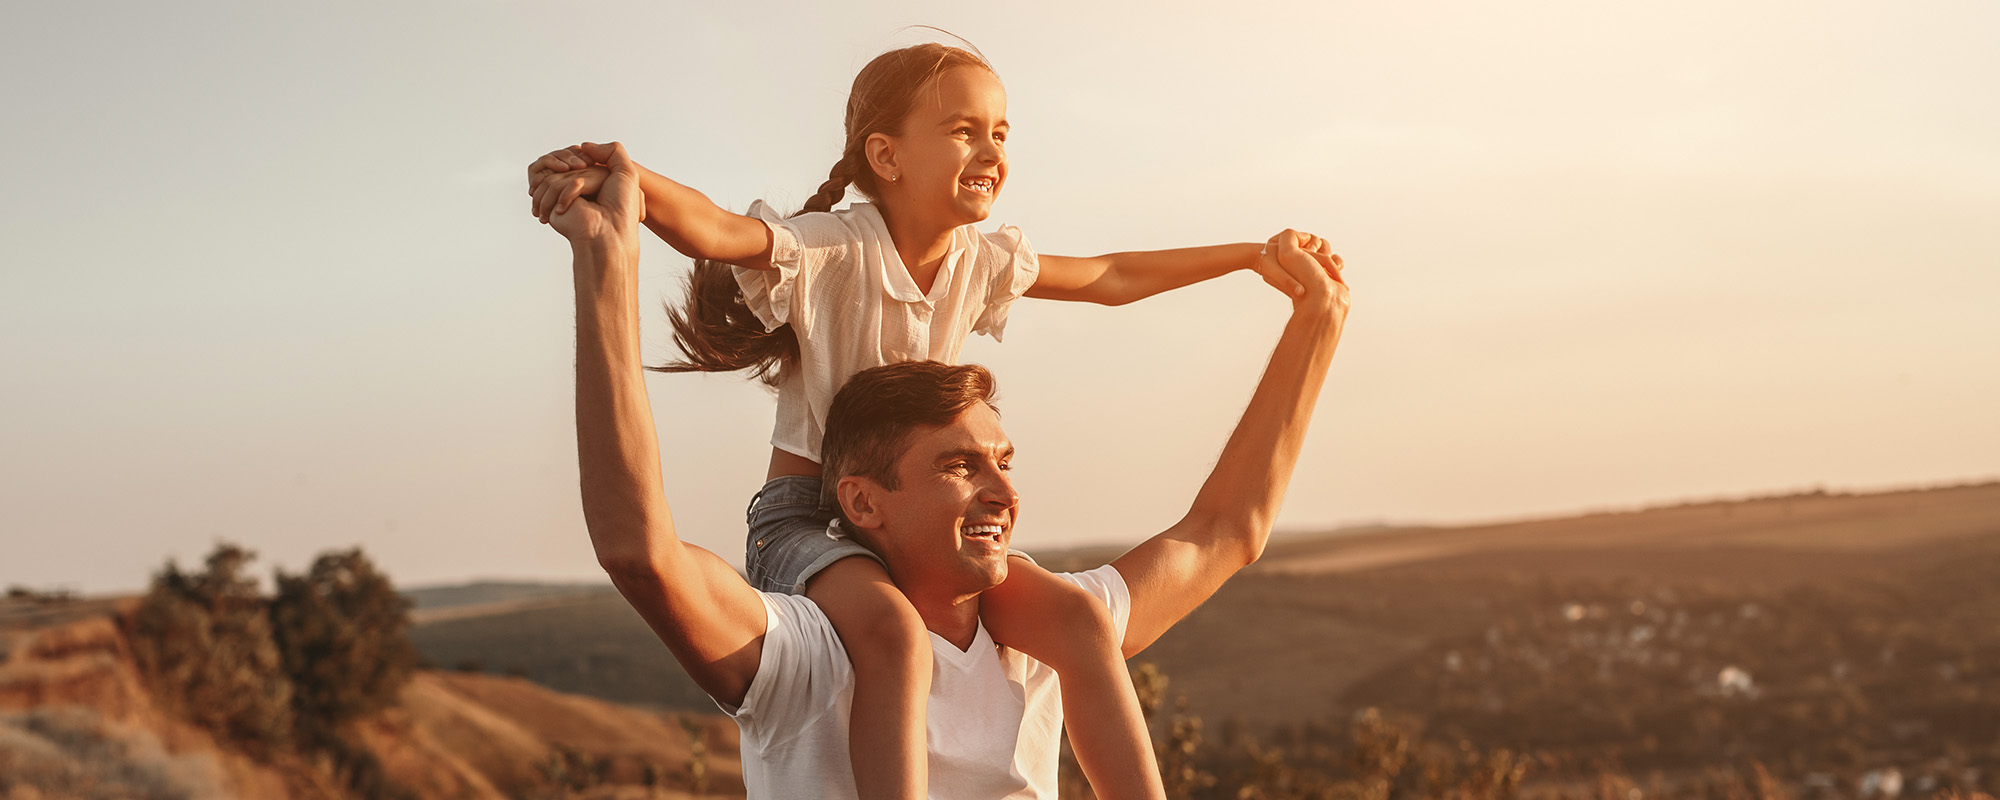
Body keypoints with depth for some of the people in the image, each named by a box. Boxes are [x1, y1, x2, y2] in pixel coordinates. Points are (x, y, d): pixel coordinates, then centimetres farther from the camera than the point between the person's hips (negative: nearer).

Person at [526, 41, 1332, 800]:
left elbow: (1112, 279, 20)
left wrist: (1251, 256, 24)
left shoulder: (983, 260, 4)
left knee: (1077, 618, -16)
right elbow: (713, 230, -37)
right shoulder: (831, 249, -17)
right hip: (807, 513, -6)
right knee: (894, 633, -38)